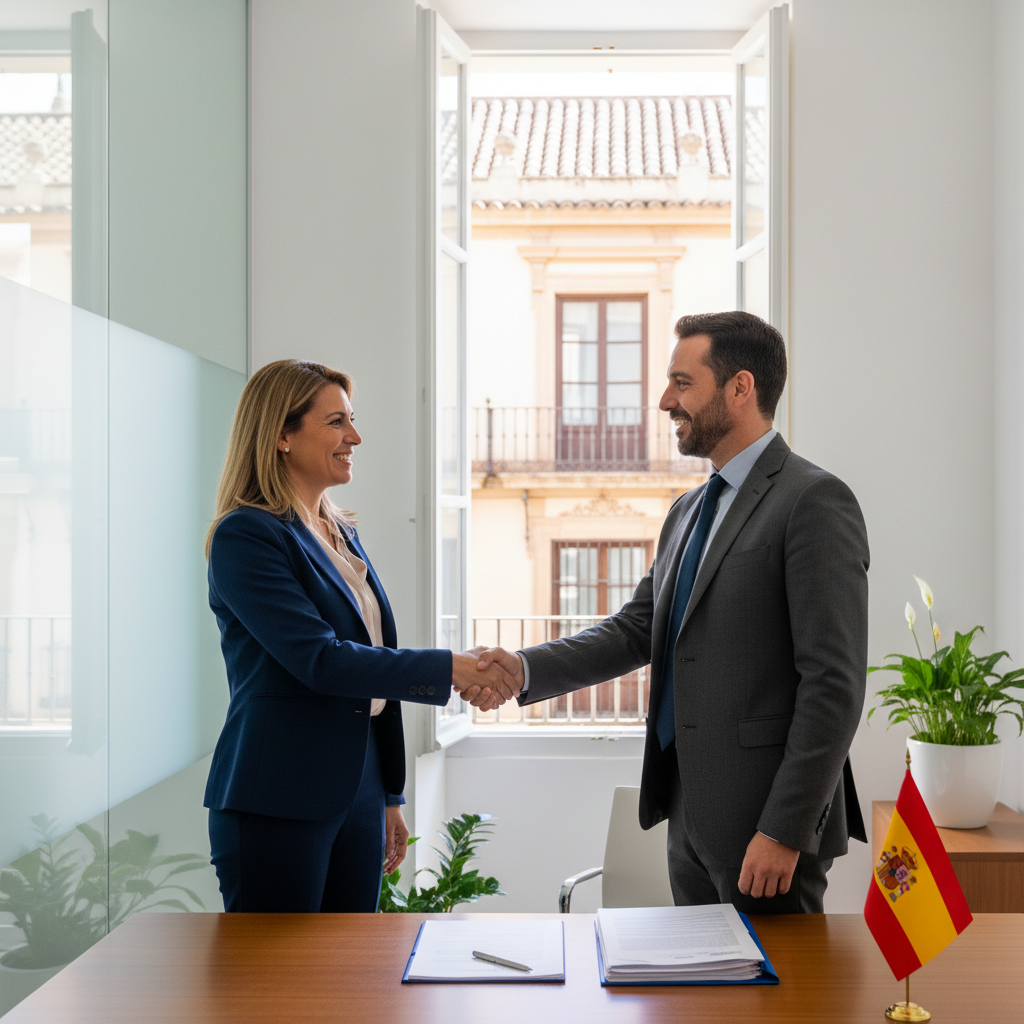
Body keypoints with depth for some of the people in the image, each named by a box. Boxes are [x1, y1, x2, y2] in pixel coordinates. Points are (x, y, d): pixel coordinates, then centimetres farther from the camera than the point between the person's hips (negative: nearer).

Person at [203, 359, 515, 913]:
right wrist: (449, 669, -21)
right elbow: (319, 659, -20)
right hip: (277, 805, -7)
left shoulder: (342, 534, 14)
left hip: (357, 796, 8)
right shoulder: (244, 535, -11)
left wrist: (390, 796, 18)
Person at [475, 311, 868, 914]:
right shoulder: (689, 510, 16)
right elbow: (636, 629, 14)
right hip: (691, 818, 8)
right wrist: (527, 670, -1)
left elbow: (834, 684, -17)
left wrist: (784, 831, -19)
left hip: (766, 823, -8)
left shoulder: (815, 501, -13)